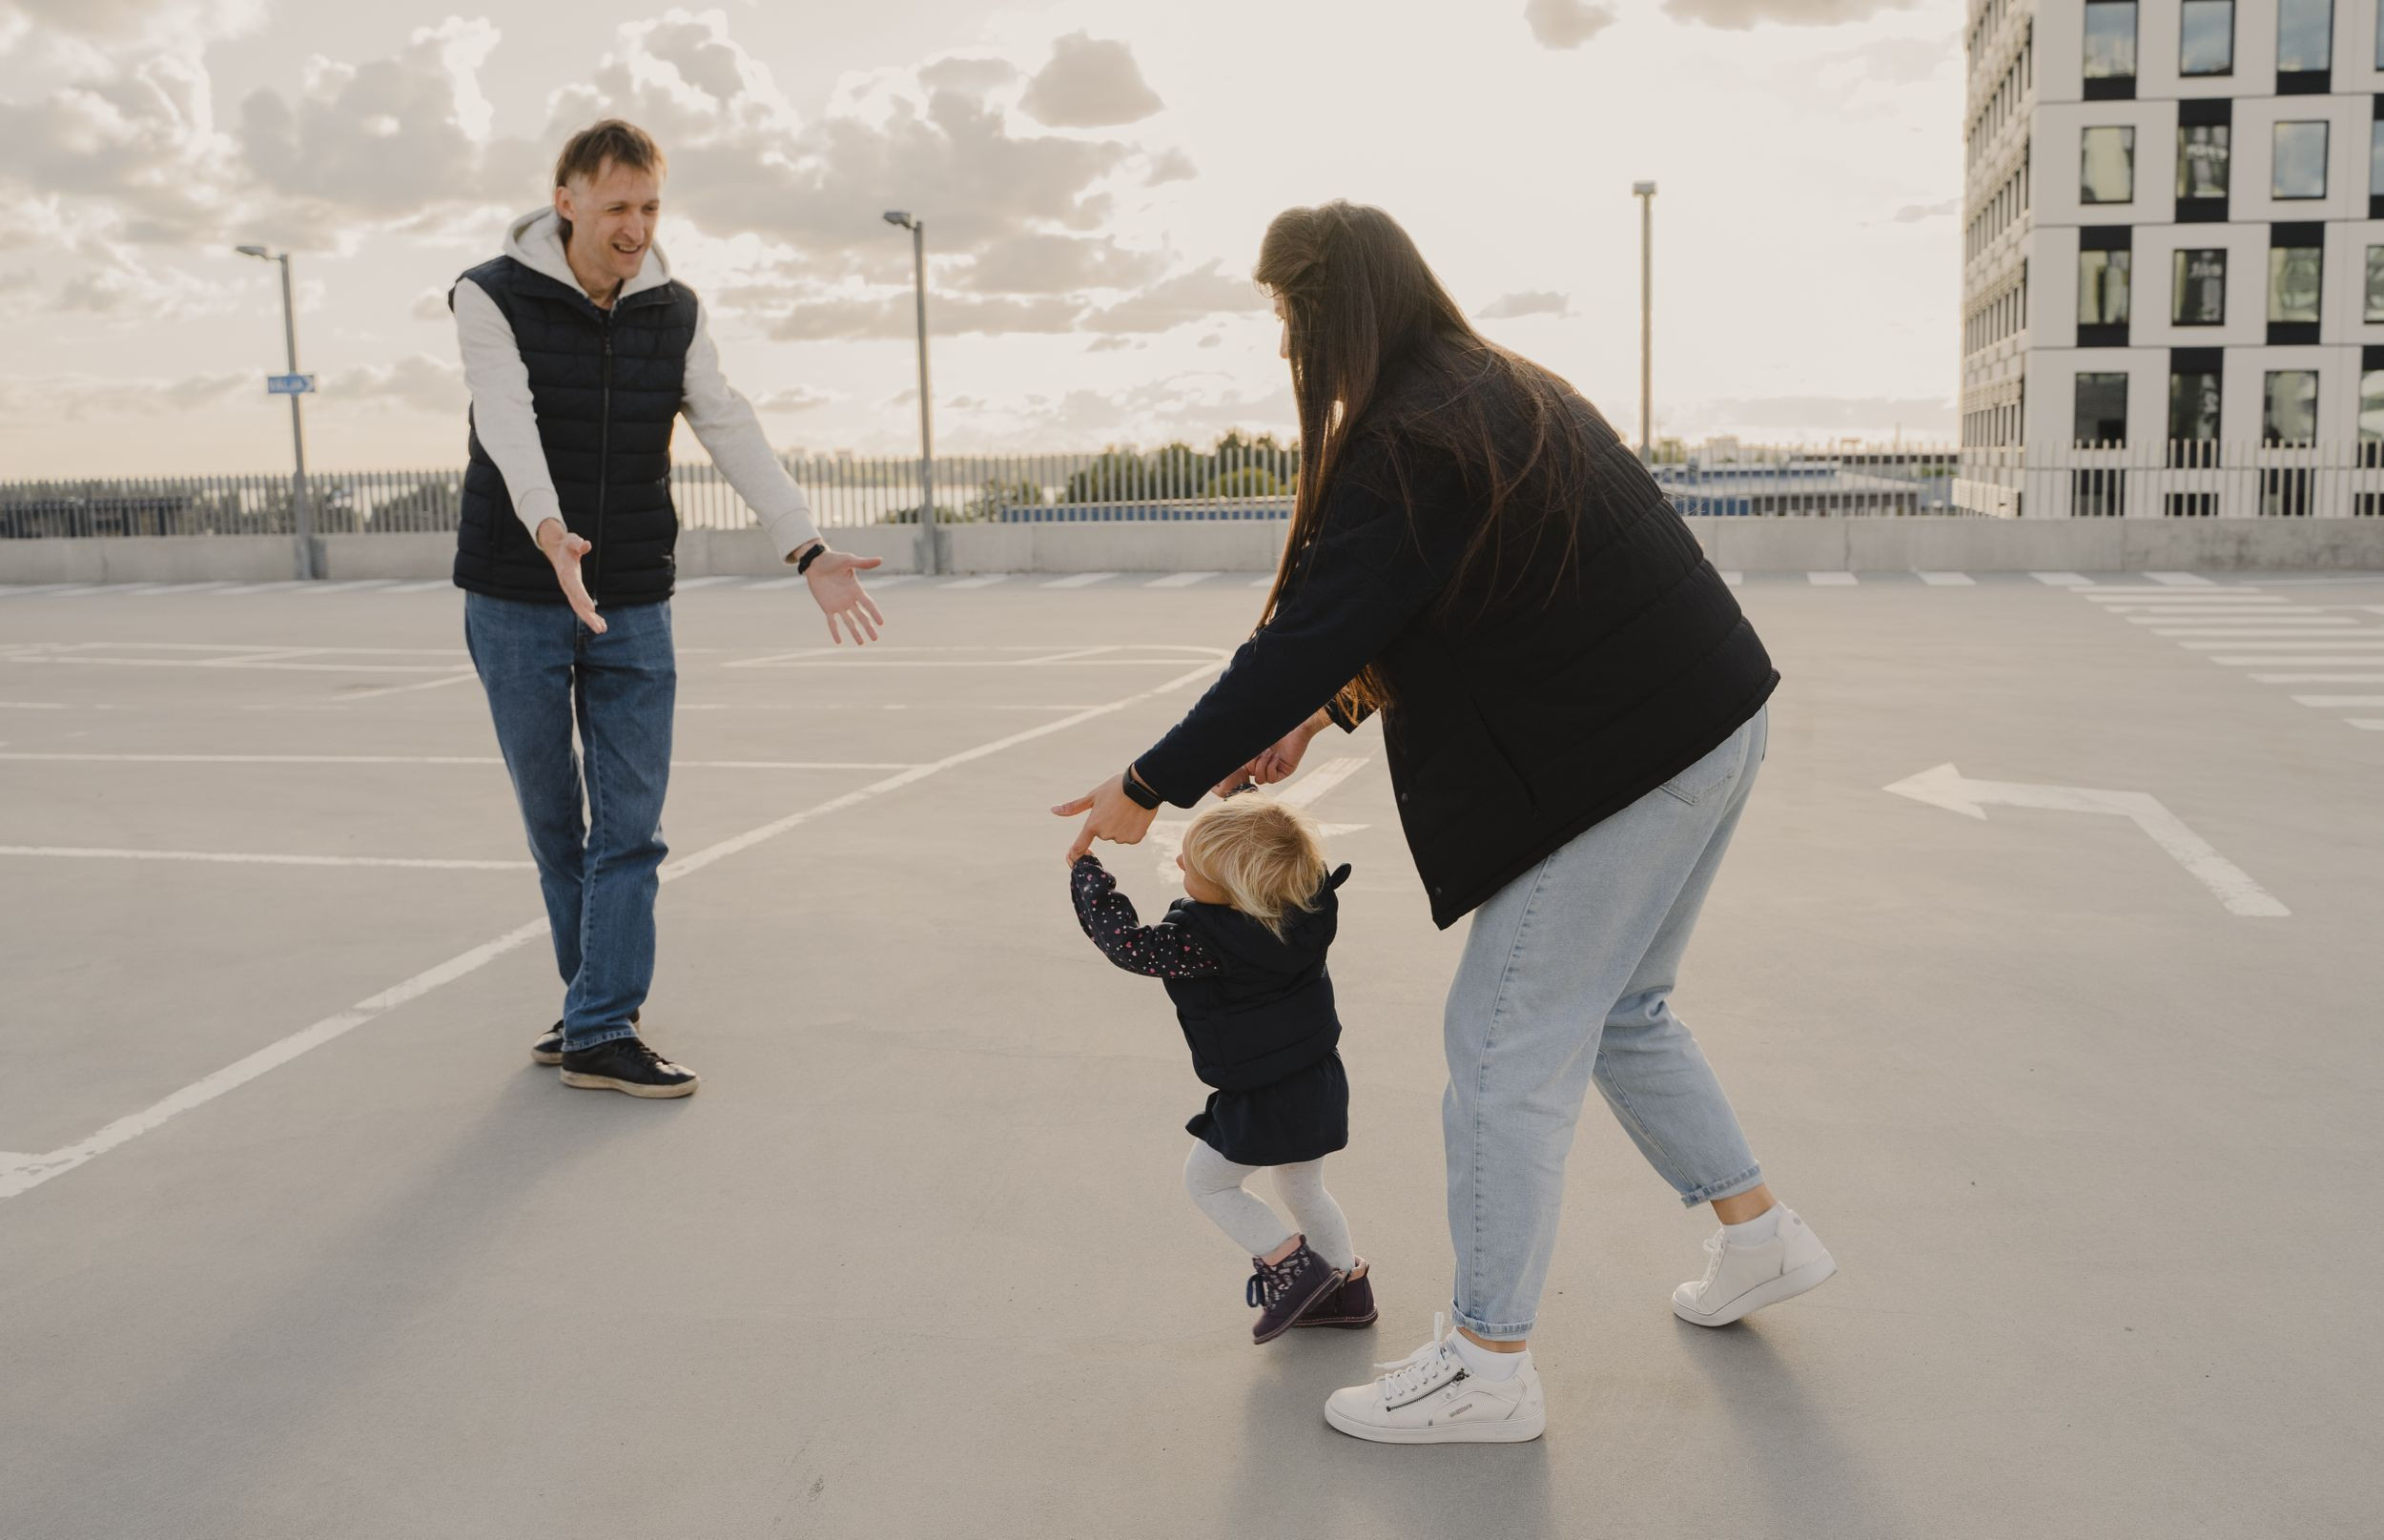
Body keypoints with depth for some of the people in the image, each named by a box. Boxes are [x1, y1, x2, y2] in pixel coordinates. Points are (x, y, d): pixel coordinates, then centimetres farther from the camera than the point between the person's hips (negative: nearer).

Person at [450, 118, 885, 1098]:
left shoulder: (673, 312, 4)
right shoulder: (494, 299, -8)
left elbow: (732, 432, -3)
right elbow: (509, 426, -24)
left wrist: (807, 549, -16)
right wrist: (550, 532, -43)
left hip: (633, 606, 3)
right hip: (518, 602, -2)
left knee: (630, 827, -2)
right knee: (553, 824, 7)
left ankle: (600, 1032, 4)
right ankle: (594, 1005, 23)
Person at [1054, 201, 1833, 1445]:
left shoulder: (1406, 447, -18)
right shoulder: (1508, 394, 13)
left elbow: (1304, 640, -21)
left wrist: (1150, 788, -12)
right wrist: (1324, 709, 18)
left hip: (1619, 763, -10)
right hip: (1708, 722, 10)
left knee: (1506, 1042, -1)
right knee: (1620, 1011, 23)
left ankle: (1488, 1365, 9)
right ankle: (1760, 1239, 35)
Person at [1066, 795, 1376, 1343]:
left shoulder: (1203, 940, -31)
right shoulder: (1306, 908, -11)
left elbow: (1126, 942, -23)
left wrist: (1085, 870, -14)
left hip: (1263, 1102, -7)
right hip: (1321, 1081, 8)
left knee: (1206, 1181, 16)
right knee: (1302, 1188, 27)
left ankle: (1293, 1264, 11)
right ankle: (1346, 1287, 35)